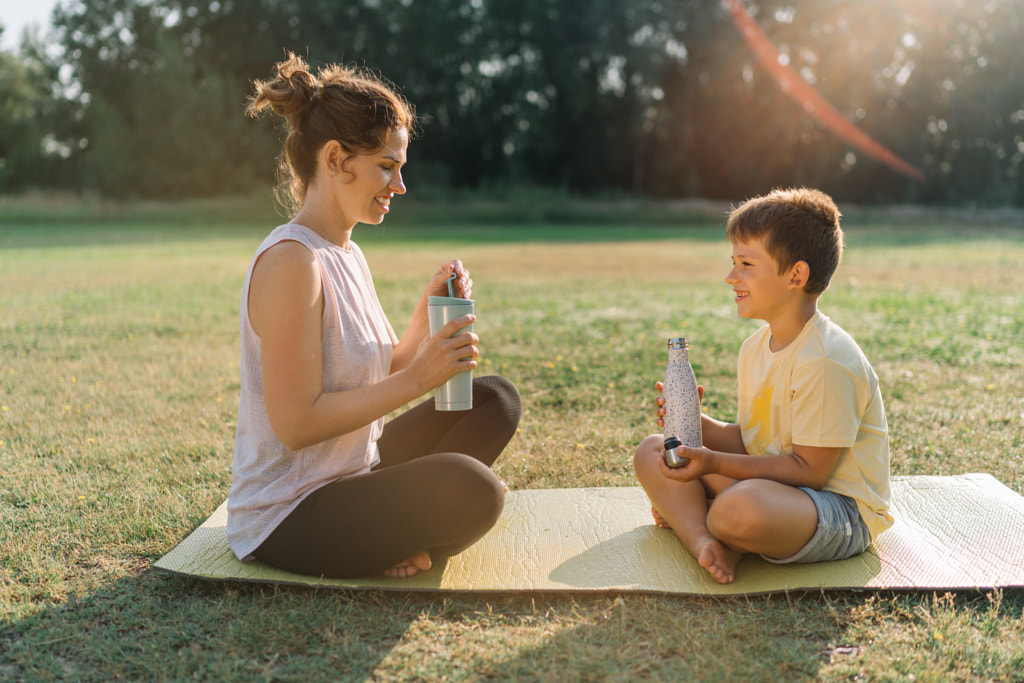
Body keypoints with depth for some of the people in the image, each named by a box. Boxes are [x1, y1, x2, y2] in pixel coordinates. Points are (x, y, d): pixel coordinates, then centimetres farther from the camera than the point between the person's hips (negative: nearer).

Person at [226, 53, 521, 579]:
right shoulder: (291, 261, -21)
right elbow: (296, 424, -25)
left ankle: (403, 520, 1)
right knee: (469, 487, -32)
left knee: (496, 398, 11)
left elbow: (385, 375, 10)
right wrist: (417, 379, -22)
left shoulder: (348, 254, 9)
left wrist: (427, 314, -5)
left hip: (352, 470, 10)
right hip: (285, 517, -10)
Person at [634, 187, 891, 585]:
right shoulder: (756, 348, 6)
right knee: (652, 451, 2)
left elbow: (809, 470, -21)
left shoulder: (825, 359, -23)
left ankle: (685, 513, -7)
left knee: (740, 509, -41)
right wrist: (695, 423, -6)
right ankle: (703, 540, -20)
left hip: (844, 512, -9)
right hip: (774, 486, 9)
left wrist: (716, 463, -25)